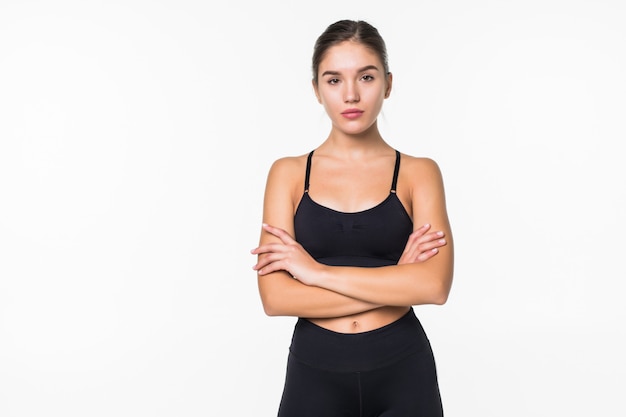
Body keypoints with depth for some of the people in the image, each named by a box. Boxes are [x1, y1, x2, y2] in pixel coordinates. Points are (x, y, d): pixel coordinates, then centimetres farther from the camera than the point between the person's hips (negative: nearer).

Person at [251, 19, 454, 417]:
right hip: (315, 373, 1)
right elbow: (276, 297, -11)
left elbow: (434, 284, -17)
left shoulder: (419, 172, -2)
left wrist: (316, 270, -15)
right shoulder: (288, 173, -1)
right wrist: (395, 281, -14)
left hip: (403, 371, 0)